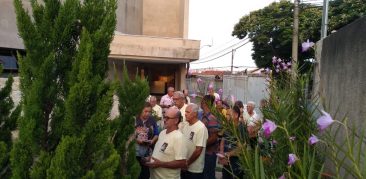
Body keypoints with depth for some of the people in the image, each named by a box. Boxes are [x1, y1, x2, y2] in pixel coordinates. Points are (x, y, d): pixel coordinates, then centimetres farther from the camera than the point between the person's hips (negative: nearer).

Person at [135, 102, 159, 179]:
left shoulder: (152, 120, 2)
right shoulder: (135, 120, -9)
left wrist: (152, 141, -9)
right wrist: (136, 140, -17)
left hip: (148, 151, 2)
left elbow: (156, 134, 8)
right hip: (135, 150, -2)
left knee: (146, 172, 7)